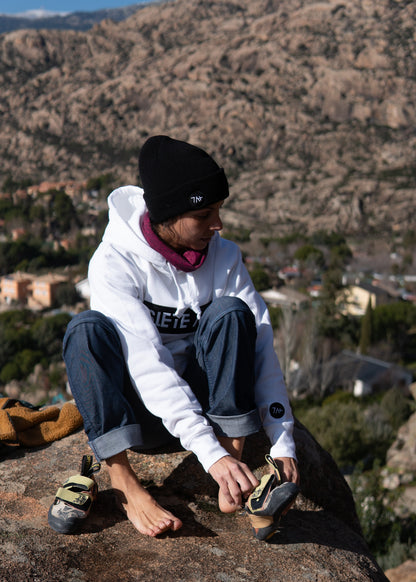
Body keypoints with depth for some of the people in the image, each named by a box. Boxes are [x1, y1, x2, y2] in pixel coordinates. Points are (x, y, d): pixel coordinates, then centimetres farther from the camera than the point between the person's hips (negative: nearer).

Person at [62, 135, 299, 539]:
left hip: (202, 398, 3)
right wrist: (210, 452, -38)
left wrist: (283, 445, -22)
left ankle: (235, 483, -26)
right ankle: (124, 484, -33)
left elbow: (262, 345, -12)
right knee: (87, 327, -30)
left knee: (231, 312, -25)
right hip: (134, 410, -2)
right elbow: (145, 363, -30)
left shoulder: (224, 256, -7)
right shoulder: (114, 262, -19)